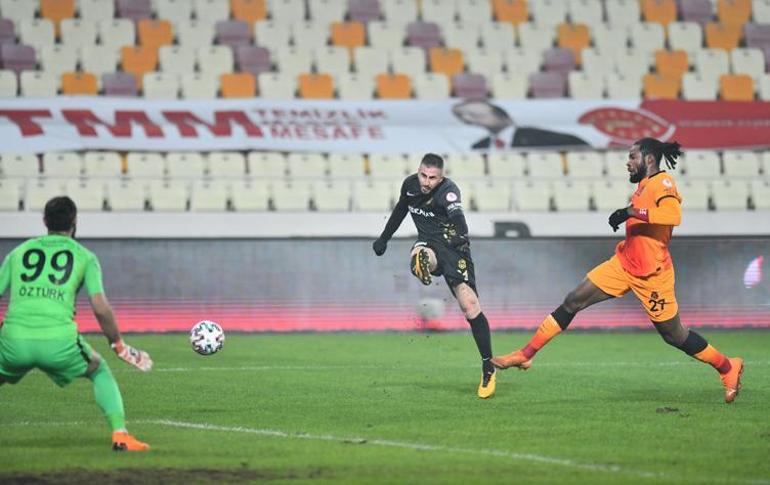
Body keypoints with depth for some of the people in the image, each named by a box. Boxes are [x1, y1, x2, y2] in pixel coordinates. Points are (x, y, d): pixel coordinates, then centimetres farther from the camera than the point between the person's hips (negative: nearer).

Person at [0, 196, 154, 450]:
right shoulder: (84, 257, 12)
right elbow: (100, 308, 2)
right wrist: (118, 344, 15)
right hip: (59, 341, -1)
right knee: (100, 373, 25)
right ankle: (119, 434, 7)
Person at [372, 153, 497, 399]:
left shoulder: (448, 191, -17)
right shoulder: (410, 184, 2)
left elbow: (458, 220, -34)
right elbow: (400, 210, 23)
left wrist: (460, 237, -53)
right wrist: (384, 238, 32)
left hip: (452, 246, -5)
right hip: (429, 243, 6)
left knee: (469, 305, -14)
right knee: (418, 255, -36)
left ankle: (488, 368, -8)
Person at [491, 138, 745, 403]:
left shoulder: (663, 183, -16)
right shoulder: (644, 184, 10)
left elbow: (674, 214, -36)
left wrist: (631, 212, -34)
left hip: (651, 274, -8)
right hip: (624, 264, 8)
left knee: (675, 336, 2)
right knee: (573, 302, 0)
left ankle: (728, 368, 22)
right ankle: (526, 354, 5)